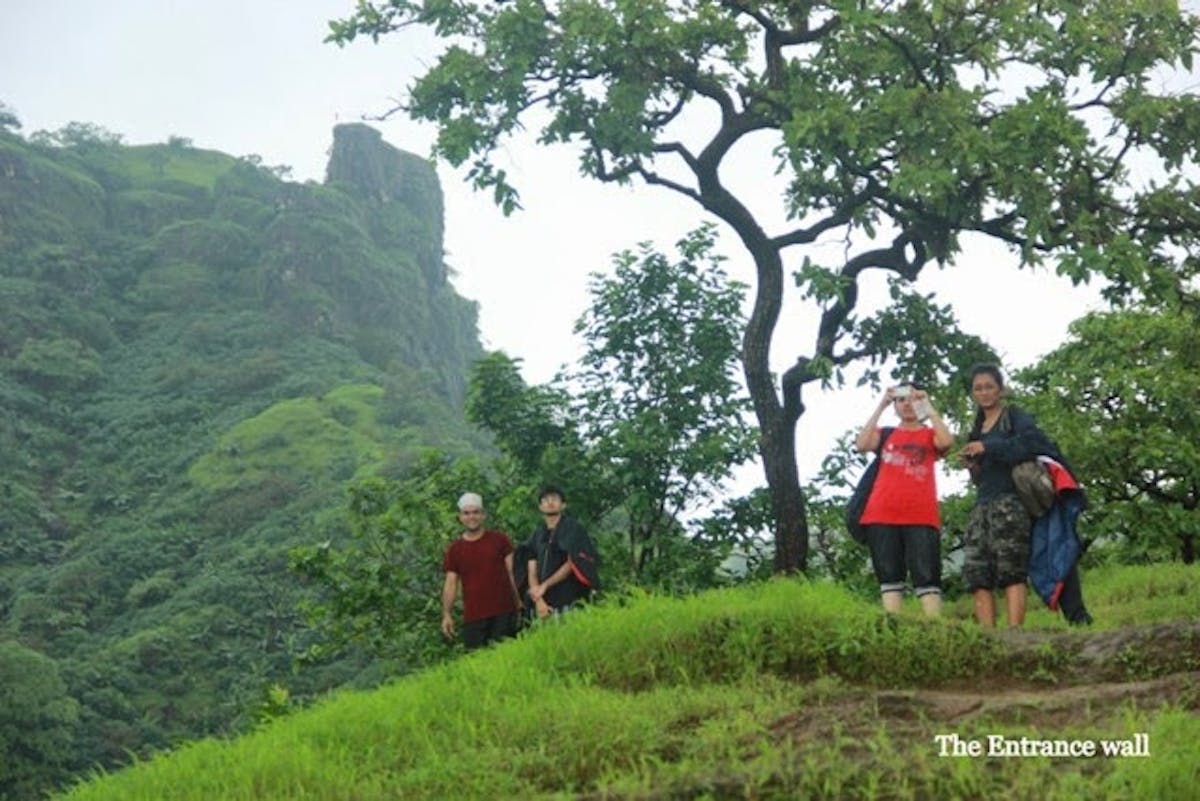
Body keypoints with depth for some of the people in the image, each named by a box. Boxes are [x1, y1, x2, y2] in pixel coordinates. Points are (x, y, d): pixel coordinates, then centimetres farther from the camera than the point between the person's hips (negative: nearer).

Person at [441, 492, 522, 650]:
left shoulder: (500, 540, 7)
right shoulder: (455, 549, 9)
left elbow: (512, 572, 5)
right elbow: (451, 584, 8)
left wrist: (519, 603, -4)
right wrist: (446, 614, -3)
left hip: (504, 612, -1)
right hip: (473, 616, 1)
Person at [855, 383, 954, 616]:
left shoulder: (930, 434, 16)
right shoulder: (886, 434, 20)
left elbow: (947, 441, -9)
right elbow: (861, 445, -1)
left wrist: (928, 406, -3)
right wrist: (880, 407, 0)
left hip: (920, 517, -2)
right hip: (882, 516, 2)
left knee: (926, 577, -9)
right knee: (889, 577, -2)